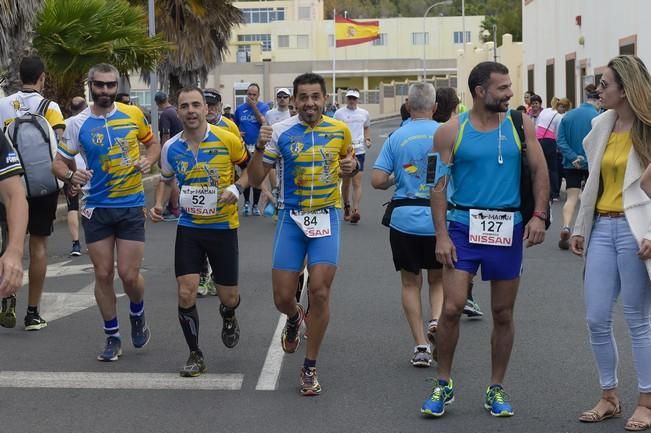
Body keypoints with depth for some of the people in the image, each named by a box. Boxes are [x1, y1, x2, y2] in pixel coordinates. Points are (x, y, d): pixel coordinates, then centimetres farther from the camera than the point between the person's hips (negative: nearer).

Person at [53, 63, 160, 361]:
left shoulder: (134, 114, -2)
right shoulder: (78, 124, -4)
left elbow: (153, 143, 13)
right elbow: (59, 163, 0)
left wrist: (149, 160, -8)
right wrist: (70, 175, -23)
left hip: (131, 206, 0)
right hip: (96, 208, 1)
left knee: (129, 275, -5)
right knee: (103, 274, 4)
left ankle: (138, 315, 28)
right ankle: (112, 338, 19)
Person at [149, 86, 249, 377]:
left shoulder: (227, 140, -11)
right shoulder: (171, 148, -2)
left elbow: (249, 166, 3)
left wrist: (236, 188, -15)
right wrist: (159, 204, -1)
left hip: (223, 227, -1)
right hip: (188, 228, 2)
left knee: (228, 297, 6)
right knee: (186, 293, -8)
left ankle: (228, 317, 45)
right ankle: (195, 355, 11)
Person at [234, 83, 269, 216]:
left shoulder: (263, 107, -3)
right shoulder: (240, 109, 5)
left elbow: (264, 122, -19)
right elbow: (235, 125, 15)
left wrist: (254, 106, -20)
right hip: (244, 146, 2)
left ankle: (255, 205, 13)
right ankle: (246, 202, 22)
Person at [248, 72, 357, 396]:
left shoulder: (340, 130, 1)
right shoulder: (280, 132, -5)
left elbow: (348, 157, 22)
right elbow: (255, 179, -3)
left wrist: (350, 165, -2)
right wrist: (260, 148, -20)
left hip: (327, 217, 0)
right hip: (291, 218, 0)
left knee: (320, 291, -10)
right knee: (282, 297, 1)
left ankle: (309, 368, 5)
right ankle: (295, 318, 41)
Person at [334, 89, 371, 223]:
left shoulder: (364, 113, 7)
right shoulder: (339, 113, 0)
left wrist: (367, 139, 7)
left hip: (359, 151, 1)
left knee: (357, 182, -10)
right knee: (346, 181, 11)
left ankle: (355, 211, -18)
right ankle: (346, 208, 28)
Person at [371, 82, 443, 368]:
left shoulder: (396, 137, -1)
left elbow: (377, 180, -5)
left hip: (404, 218, 0)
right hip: (439, 218, 0)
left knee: (410, 282, 12)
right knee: (438, 279, 18)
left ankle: (421, 346, 9)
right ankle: (436, 320, -9)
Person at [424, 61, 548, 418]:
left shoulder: (520, 125, 3)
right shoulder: (451, 132, -2)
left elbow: (539, 171, 5)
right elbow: (439, 185, -1)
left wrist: (539, 215, -7)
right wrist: (441, 234, -9)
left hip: (508, 228, 2)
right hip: (464, 226, -2)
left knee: (503, 314, 8)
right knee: (452, 308, -8)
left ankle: (496, 389, 22)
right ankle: (444, 384, 10)